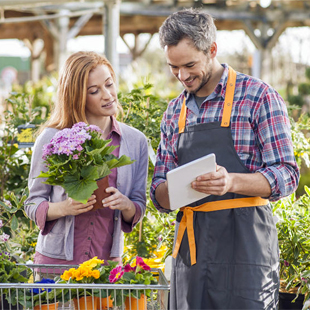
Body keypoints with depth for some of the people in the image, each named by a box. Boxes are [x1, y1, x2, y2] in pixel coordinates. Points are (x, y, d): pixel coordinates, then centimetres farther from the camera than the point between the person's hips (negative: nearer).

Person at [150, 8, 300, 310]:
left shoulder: (259, 97, -3)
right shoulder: (174, 112, 14)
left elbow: (287, 176, -8)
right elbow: (160, 194, 15)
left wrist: (232, 182, -25)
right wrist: (171, 189, -10)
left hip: (244, 242, -5)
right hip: (190, 245, 5)